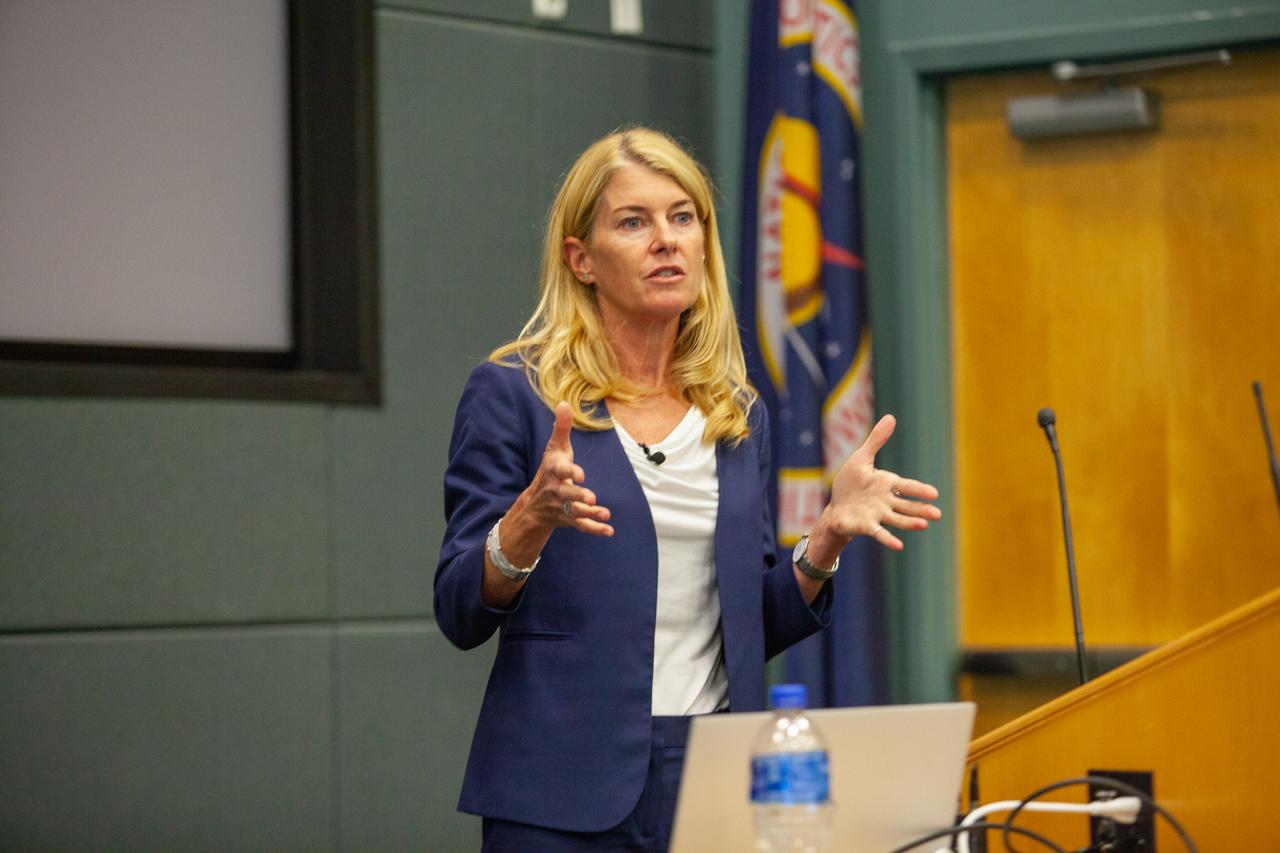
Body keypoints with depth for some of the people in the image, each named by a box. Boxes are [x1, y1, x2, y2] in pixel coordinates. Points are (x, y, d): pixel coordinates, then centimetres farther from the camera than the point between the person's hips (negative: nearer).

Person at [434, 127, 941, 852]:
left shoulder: (740, 416, 11)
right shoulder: (512, 394, -3)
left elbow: (756, 627, 13)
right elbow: (461, 615, -5)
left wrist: (828, 537, -3)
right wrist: (531, 521, -23)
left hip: (718, 784, 4)